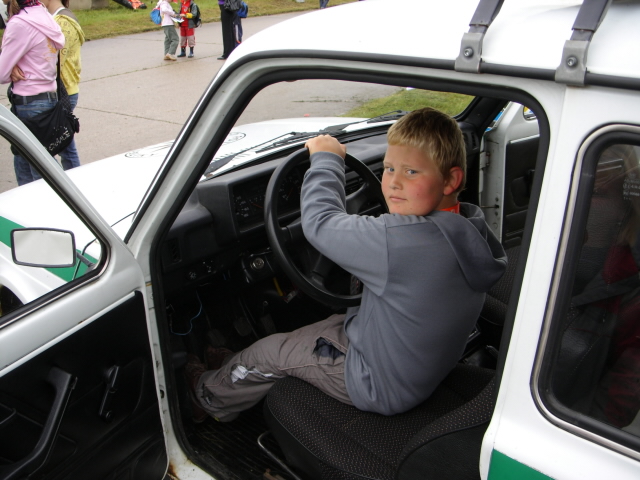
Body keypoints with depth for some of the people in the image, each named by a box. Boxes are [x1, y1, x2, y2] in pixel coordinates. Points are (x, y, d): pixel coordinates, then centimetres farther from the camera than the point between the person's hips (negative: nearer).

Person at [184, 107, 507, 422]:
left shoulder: (405, 239, -36)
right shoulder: (469, 232, -8)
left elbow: (320, 223, -25)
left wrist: (326, 158, -11)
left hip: (383, 387, -8)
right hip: (427, 370, 8)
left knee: (272, 351, 9)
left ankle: (210, 397, 37)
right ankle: (240, 367, 45)